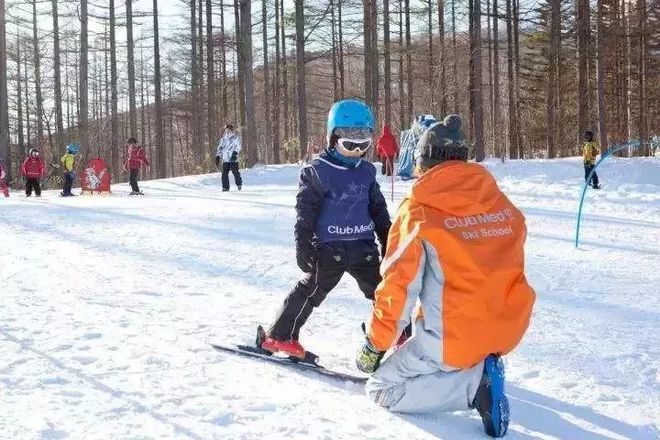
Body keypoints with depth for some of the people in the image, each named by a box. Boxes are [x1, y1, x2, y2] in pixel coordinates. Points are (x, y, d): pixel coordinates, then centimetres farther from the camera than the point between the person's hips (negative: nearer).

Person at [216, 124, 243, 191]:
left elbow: (238, 146, -6)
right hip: (225, 159, 4)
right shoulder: (223, 139, 19)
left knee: (235, 172, -11)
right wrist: (217, 157, 11)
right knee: (224, 173, -5)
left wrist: (235, 152, -23)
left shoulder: (236, 138, 6)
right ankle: (225, 187, 1)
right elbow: (220, 148, 21)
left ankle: (239, 184, 8)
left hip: (233, 159, -4)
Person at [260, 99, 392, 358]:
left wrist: (387, 241, 17)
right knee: (312, 289, -5)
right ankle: (280, 336, 6)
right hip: (329, 247, -5)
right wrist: (303, 247, -11)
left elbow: (378, 208, 18)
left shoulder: (367, 171, 8)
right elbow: (305, 212, -7)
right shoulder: (317, 172, -8)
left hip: (363, 247, 5)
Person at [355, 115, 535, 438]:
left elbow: (398, 286, -10)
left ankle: (474, 382, -9)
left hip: (454, 338, -6)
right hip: (509, 329, 7)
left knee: (382, 390, 10)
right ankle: (481, 364, 13)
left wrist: (375, 346, 3)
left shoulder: (418, 211, -12)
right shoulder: (502, 204, 3)